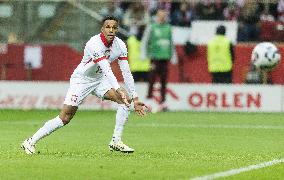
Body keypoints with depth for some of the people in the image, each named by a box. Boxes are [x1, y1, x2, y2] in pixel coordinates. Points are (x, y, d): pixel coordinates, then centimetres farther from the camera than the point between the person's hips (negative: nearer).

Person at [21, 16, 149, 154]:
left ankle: (116, 142, -6)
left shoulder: (120, 45, -11)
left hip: (100, 80, 6)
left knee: (126, 100, -13)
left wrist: (135, 98, -15)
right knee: (65, 118, -13)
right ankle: (31, 142, -1)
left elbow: (126, 73, -9)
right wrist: (119, 90, -51)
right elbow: (106, 70, -41)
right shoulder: (95, 44, -30)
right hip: (81, 79, -6)